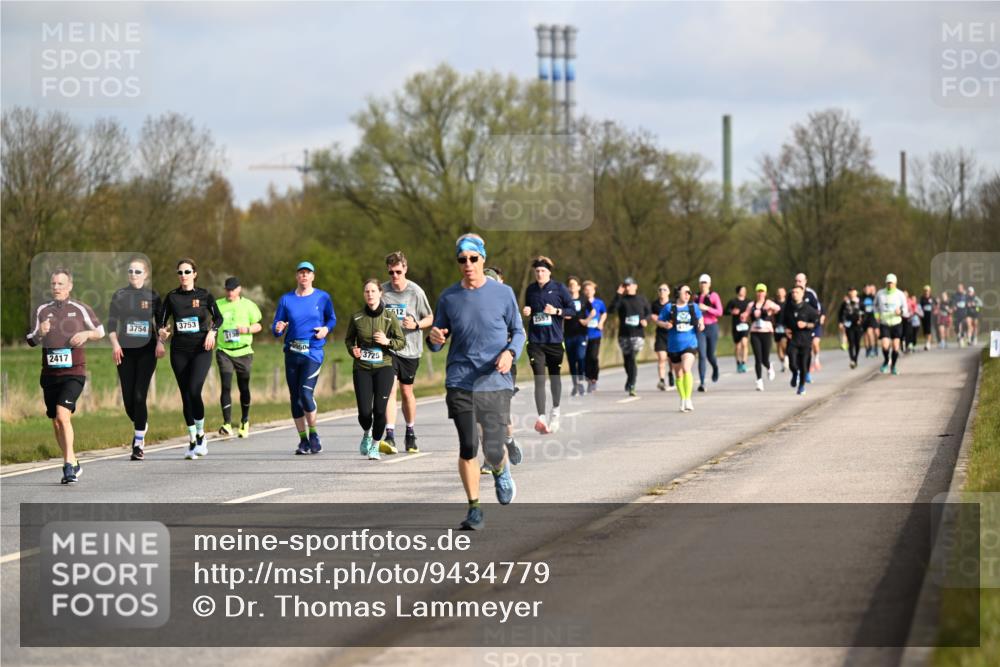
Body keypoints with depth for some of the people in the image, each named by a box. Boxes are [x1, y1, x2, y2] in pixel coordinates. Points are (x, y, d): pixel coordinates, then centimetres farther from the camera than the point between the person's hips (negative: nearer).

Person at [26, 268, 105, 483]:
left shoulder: (80, 309, 3)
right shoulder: (42, 310, 9)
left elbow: (100, 331, 13)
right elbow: (30, 341, 10)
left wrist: (86, 334, -8)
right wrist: (39, 333, -12)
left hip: (74, 371, -4)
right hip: (50, 373, 4)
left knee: (63, 414, -22)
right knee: (56, 421, 9)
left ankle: (68, 466, -20)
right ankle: (73, 464, 25)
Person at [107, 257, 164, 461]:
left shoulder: (152, 296, 4)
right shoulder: (119, 296, 5)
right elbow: (111, 323, 4)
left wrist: (160, 342, -11)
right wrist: (115, 344, -12)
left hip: (147, 351, -2)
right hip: (125, 351, 2)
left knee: (139, 396, -12)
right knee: (128, 398, 2)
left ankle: (138, 443, -7)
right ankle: (141, 426, 32)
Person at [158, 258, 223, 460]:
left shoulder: (204, 295, 2)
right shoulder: (171, 297, 6)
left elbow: (218, 317, 5)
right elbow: (162, 320, 8)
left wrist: (212, 331, -13)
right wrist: (162, 331, -13)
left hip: (201, 349, -3)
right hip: (179, 350, 3)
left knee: (194, 391, -17)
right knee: (185, 396, 4)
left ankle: (200, 435, 0)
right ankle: (192, 442, 13)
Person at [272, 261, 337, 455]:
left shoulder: (323, 298, 3)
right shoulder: (286, 299, 6)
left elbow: (332, 319, 16)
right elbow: (276, 327, 7)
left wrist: (326, 329, -5)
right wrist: (278, 328, -16)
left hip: (313, 352, -3)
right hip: (292, 352, 3)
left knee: (306, 393, -17)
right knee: (295, 397, 5)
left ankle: (313, 434, 2)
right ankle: (303, 440, 16)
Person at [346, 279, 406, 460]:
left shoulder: (390, 317, -2)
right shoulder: (356, 318, 1)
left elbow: (402, 342, 3)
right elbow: (348, 339, 14)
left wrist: (387, 341, -16)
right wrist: (353, 350, -6)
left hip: (384, 367, -1)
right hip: (362, 368, 1)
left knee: (380, 410, -11)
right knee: (364, 412, -6)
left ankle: (375, 445, 11)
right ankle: (367, 434, 29)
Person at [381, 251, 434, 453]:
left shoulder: (415, 292, -4)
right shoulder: (382, 291, 0)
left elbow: (430, 318, 5)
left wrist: (416, 325, -14)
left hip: (410, 348, 0)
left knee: (406, 391, 10)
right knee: (390, 388, -14)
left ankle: (410, 434, 29)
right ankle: (390, 436, -21)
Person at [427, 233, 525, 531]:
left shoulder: (503, 293, 2)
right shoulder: (448, 298, 5)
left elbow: (518, 331, 10)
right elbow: (437, 343, 12)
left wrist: (510, 352, -11)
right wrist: (434, 339, -13)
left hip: (495, 383, -1)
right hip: (460, 383, 1)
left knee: (493, 449, -6)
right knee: (467, 447, -3)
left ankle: (501, 472, 31)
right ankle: (474, 508, 10)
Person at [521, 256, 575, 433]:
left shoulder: (559, 288, -1)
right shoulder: (530, 290, 7)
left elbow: (573, 310, 1)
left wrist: (557, 311, -15)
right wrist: (526, 312, -1)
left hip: (555, 340, -1)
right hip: (535, 341, 1)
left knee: (555, 376, 14)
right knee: (539, 378, -11)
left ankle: (555, 411, 36)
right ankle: (541, 418, -20)